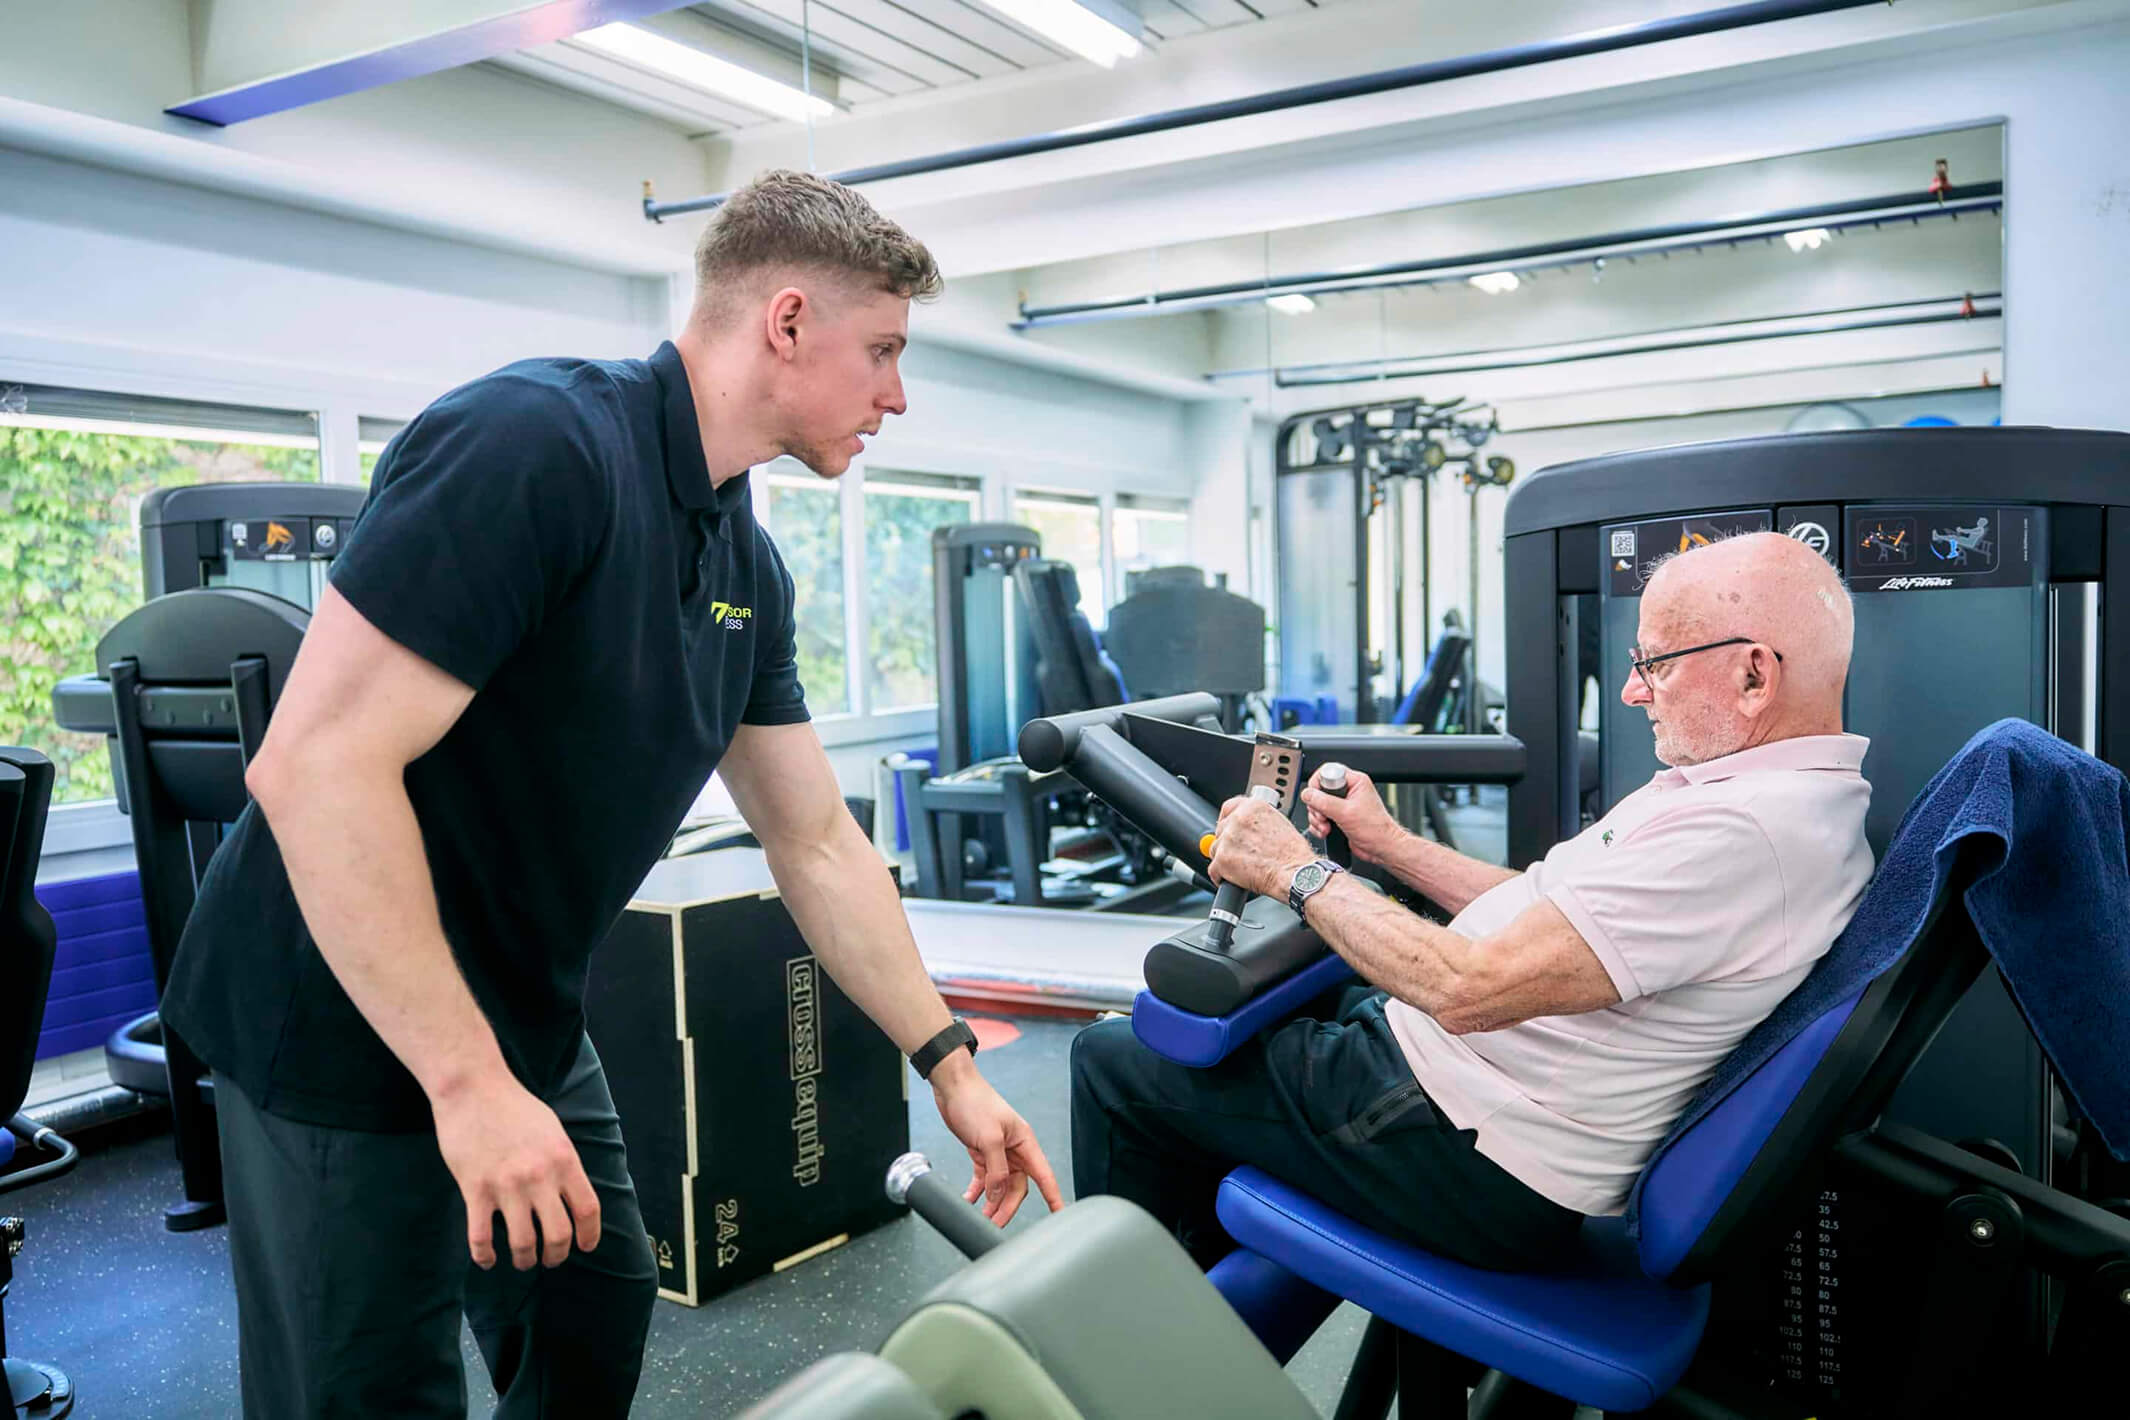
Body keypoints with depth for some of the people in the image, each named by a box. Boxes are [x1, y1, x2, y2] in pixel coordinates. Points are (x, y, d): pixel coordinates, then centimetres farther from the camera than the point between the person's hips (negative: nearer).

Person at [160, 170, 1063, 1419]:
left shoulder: (748, 566, 2)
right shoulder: (536, 442, -25)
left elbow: (817, 845, 8)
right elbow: (319, 763, -29)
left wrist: (948, 1061, 7)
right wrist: (468, 1082, -27)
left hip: (523, 1023, 8)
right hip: (353, 1033, -8)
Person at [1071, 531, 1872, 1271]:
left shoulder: (1746, 831, -28)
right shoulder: (1791, 795, 6)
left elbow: (1470, 988, -29)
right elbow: (1548, 918, 15)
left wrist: (1296, 872, -17)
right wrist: (1390, 845, 12)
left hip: (1476, 1170, -11)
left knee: (1111, 1059, 0)